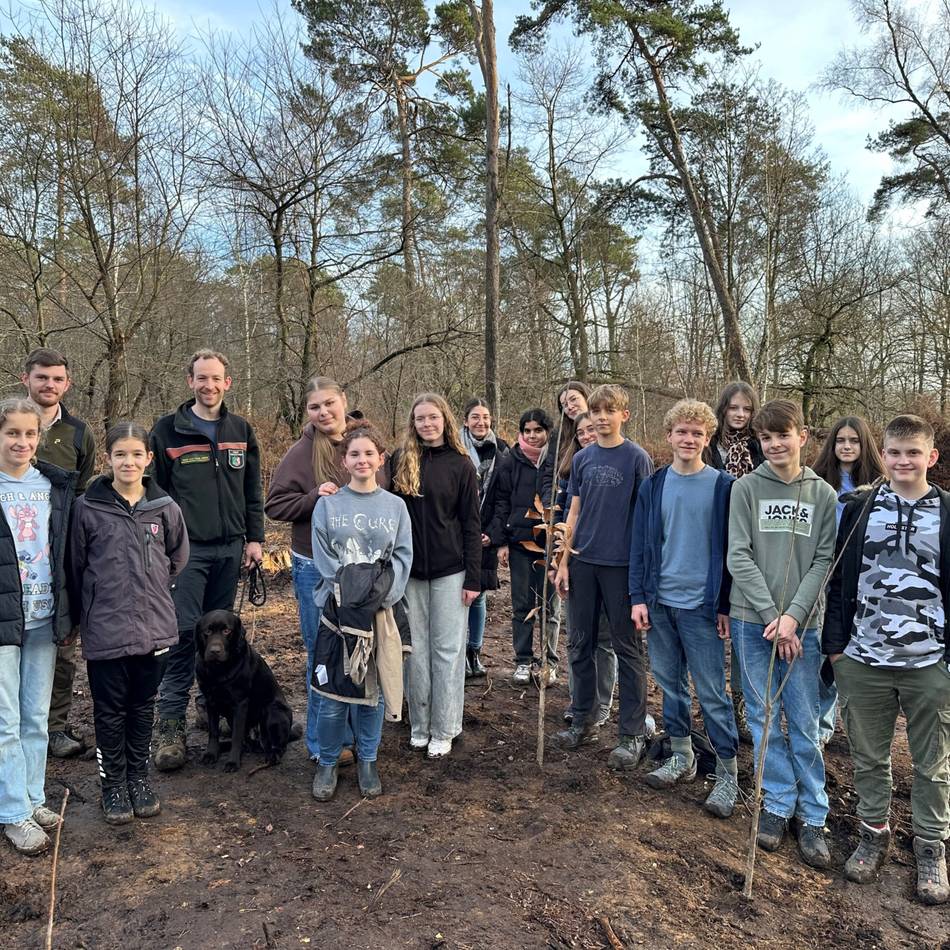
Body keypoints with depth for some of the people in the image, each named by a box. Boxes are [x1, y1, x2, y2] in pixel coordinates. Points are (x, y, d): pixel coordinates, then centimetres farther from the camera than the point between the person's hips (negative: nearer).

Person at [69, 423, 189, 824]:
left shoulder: (165, 508, -2)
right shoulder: (87, 507, -7)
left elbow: (177, 557, 12)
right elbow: (76, 566, 2)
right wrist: (92, 608, 7)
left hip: (155, 628, 2)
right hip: (104, 630, -2)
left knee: (143, 707, 16)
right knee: (110, 711, 11)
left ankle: (139, 776, 32)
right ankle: (113, 783, 28)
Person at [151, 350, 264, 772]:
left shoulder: (241, 430, 10)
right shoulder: (167, 430, 0)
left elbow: (252, 490, 13)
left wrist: (254, 538, 8)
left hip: (229, 548, 4)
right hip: (186, 548, -3)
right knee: (184, 633, -8)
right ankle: (171, 727, 0)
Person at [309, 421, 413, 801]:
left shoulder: (395, 506, 6)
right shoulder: (327, 504, 2)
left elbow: (403, 556, 1)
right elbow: (323, 557, -3)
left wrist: (382, 592, -13)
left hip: (381, 610, 2)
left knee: (373, 689, 9)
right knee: (334, 692, 2)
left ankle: (367, 761, 26)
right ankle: (327, 763, 21)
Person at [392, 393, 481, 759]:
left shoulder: (460, 464, 0)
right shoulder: (399, 459, 3)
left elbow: (471, 523, 0)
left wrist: (473, 577, -5)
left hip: (449, 570, -1)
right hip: (409, 568, 2)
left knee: (447, 648, 4)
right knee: (415, 648, 8)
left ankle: (443, 730, 15)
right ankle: (419, 724, 22)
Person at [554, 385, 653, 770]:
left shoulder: (637, 458, -4)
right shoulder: (582, 458, 9)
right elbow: (574, 513, 11)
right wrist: (564, 561, 7)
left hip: (621, 564, -5)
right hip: (583, 562, 5)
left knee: (627, 649, 4)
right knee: (580, 644, 12)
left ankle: (633, 734, 14)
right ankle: (584, 720, 27)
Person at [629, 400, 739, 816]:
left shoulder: (723, 486, -4)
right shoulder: (653, 486, 4)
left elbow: (730, 548, -3)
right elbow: (640, 545, 5)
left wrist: (725, 605, -5)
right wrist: (638, 597, -1)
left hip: (701, 605, -4)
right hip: (660, 602, 4)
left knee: (711, 692, 2)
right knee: (669, 684, 14)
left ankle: (728, 772, 17)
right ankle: (681, 757, 30)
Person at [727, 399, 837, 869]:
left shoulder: (823, 494, 3)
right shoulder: (746, 488, 0)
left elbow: (824, 561, -1)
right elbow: (738, 557, -5)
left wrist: (793, 615, -12)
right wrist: (771, 616, -12)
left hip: (802, 625, 0)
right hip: (752, 622, 0)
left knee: (804, 723, 6)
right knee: (764, 719, 7)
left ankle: (813, 815, 19)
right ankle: (778, 804, 22)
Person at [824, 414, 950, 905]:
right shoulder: (859, 509, 2)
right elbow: (841, 580, 4)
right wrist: (835, 643, 1)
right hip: (863, 660, 1)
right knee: (868, 756, 13)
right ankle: (874, 834, 32)